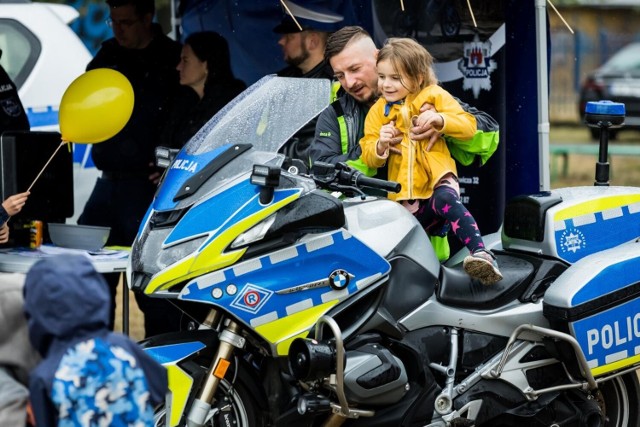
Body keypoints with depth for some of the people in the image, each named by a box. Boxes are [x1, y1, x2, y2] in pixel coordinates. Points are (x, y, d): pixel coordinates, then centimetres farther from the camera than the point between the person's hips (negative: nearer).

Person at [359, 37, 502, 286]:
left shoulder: (435, 96, 5)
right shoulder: (378, 112, 11)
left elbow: (469, 126, -2)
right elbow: (369, 158, 6)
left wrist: (441, 119, -19)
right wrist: (380, 146, -17)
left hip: (438, 176, -5)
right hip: (404, 190, 5)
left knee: (445, 200, -36)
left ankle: (481, 254, -47)